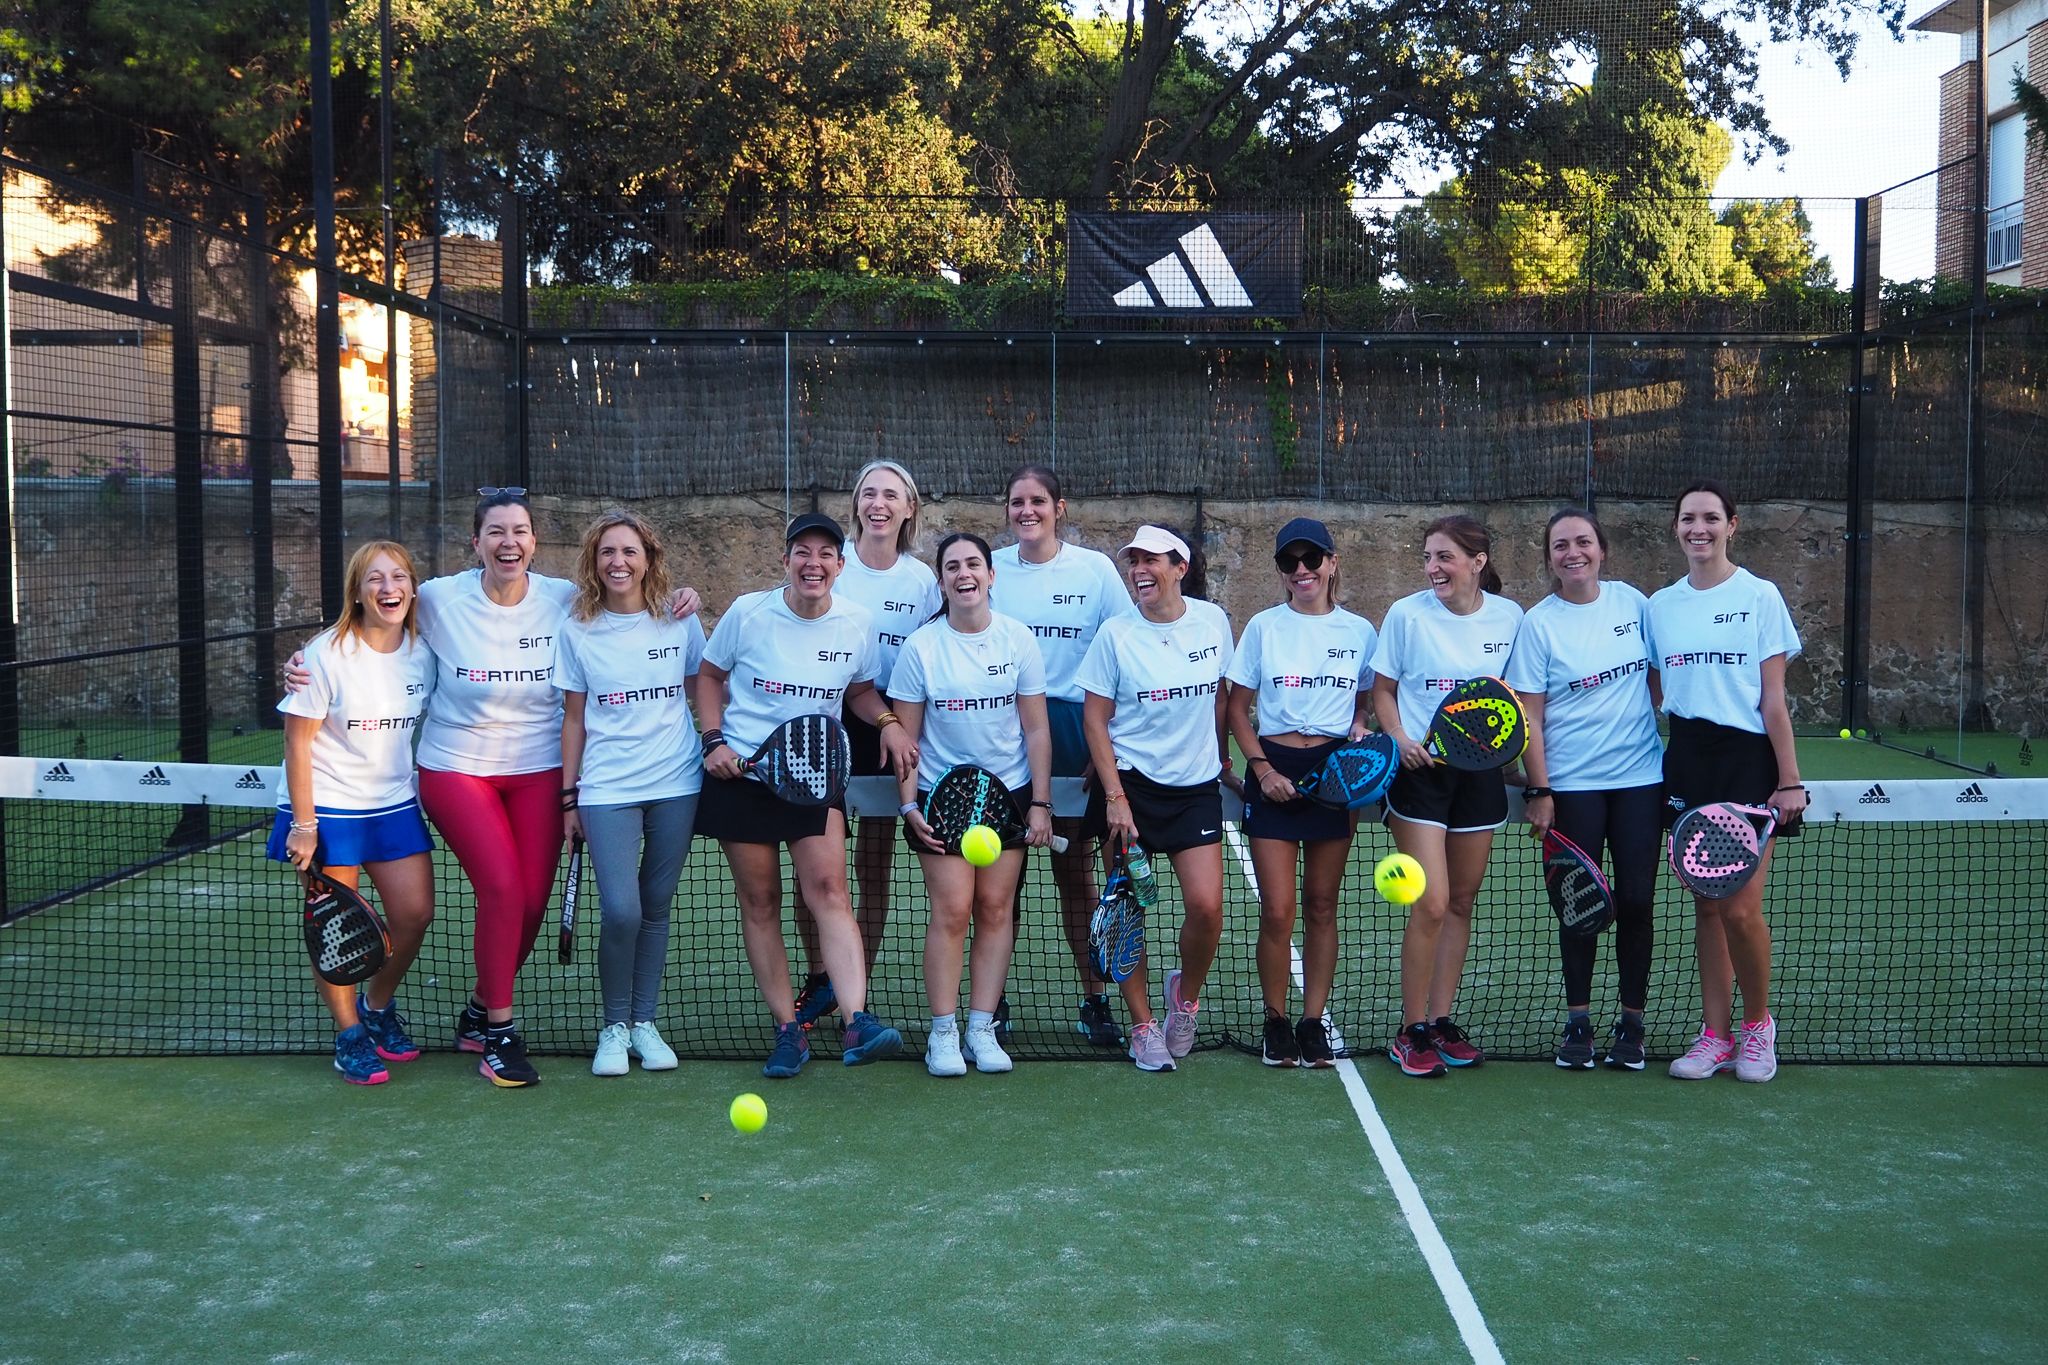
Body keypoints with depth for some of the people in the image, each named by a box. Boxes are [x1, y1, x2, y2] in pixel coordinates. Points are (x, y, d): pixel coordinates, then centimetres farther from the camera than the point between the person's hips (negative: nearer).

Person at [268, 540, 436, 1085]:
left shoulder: (424, 653, 0)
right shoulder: (327, 656, -13)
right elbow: (297, 743, -11)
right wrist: (303, 824, -14)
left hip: (396, 804, 5)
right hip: (328, 807, -4)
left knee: (415, 912, 0)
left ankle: (377, 1005, 27)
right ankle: (349, 1034, 17)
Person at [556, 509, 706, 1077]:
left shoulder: (680, 621, 2)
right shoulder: (577, 630, 2)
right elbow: (574, 718, 7)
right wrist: (568, 796, 7)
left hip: (675, 785, 1)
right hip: (607, 790, -1)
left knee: (656, 909, 6)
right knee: (621, 912, -12)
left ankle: (644, 1022, 21)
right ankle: (614, 1026, 9)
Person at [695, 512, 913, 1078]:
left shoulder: (858, 624, 0)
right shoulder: (748, 613, -4)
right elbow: (709, 675, 10)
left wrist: (888, 722, -4)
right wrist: (714, 740, -3)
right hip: (740, 773, 0)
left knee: (828, 888, -16)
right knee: (759, 901, 2)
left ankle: (857, 1023, -23)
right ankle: (788, 1030, 10)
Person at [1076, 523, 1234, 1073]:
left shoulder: (1213, 620, 0)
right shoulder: (1115, 634, -6)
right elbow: (1095, 720, -5)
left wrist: (1221, 755, 18)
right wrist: (1115, 797, -11)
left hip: (1196, 786, 2)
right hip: (1130, 784, -1)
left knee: (1206, 906, -9)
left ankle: (1186, 991, 20)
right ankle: (1143, 1026, 16)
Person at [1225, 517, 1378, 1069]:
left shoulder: (1360, 631, 6)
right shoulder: (1263, 627, 3)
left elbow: (1365, 703, 15)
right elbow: (1238, 708, 5)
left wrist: (1360, 729, -7)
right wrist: (1261, 766, -7)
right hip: (1274, 771, -1)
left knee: (1321, 907, 7)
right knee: (1278, 910, -5)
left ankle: (1313, 1022, 16)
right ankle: (1276, 1022, 11)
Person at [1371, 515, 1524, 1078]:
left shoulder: (1508, 617, 0)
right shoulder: (1406, 614, -6)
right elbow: (1383, 689, 1)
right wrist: (1400, 739, -15)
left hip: (1480, 771, 3)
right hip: (1420, 771, -3)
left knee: (1461, 903, 9)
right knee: (1431, 904, -10)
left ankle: (1441, 1021, 22)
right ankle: (1411, 1032, 3)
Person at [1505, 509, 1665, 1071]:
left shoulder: (1631, 601, 3)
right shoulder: (1539, 623, -5)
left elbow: (1657, 677, 14)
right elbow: (1528, 715, -6)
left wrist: (1677, 745, 9)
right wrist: (1539, 790, -10)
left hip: (1641, 776, 2)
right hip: (1573, 785, -2)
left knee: (1636, 900, 2)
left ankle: (1631, 1020, 16)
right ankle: (1578, 1021, 15)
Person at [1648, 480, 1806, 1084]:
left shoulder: (1760, 596, -2)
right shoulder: (1660, 605, 9)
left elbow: (1774, 698, -4)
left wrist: (1789, 779, -8)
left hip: (1747, 761, -4)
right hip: (1686, 760, 4)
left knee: (1741, 909, -8)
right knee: (1706, 906, 7)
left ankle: (1758, 1024, 14)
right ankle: (1715, 1034, 16)